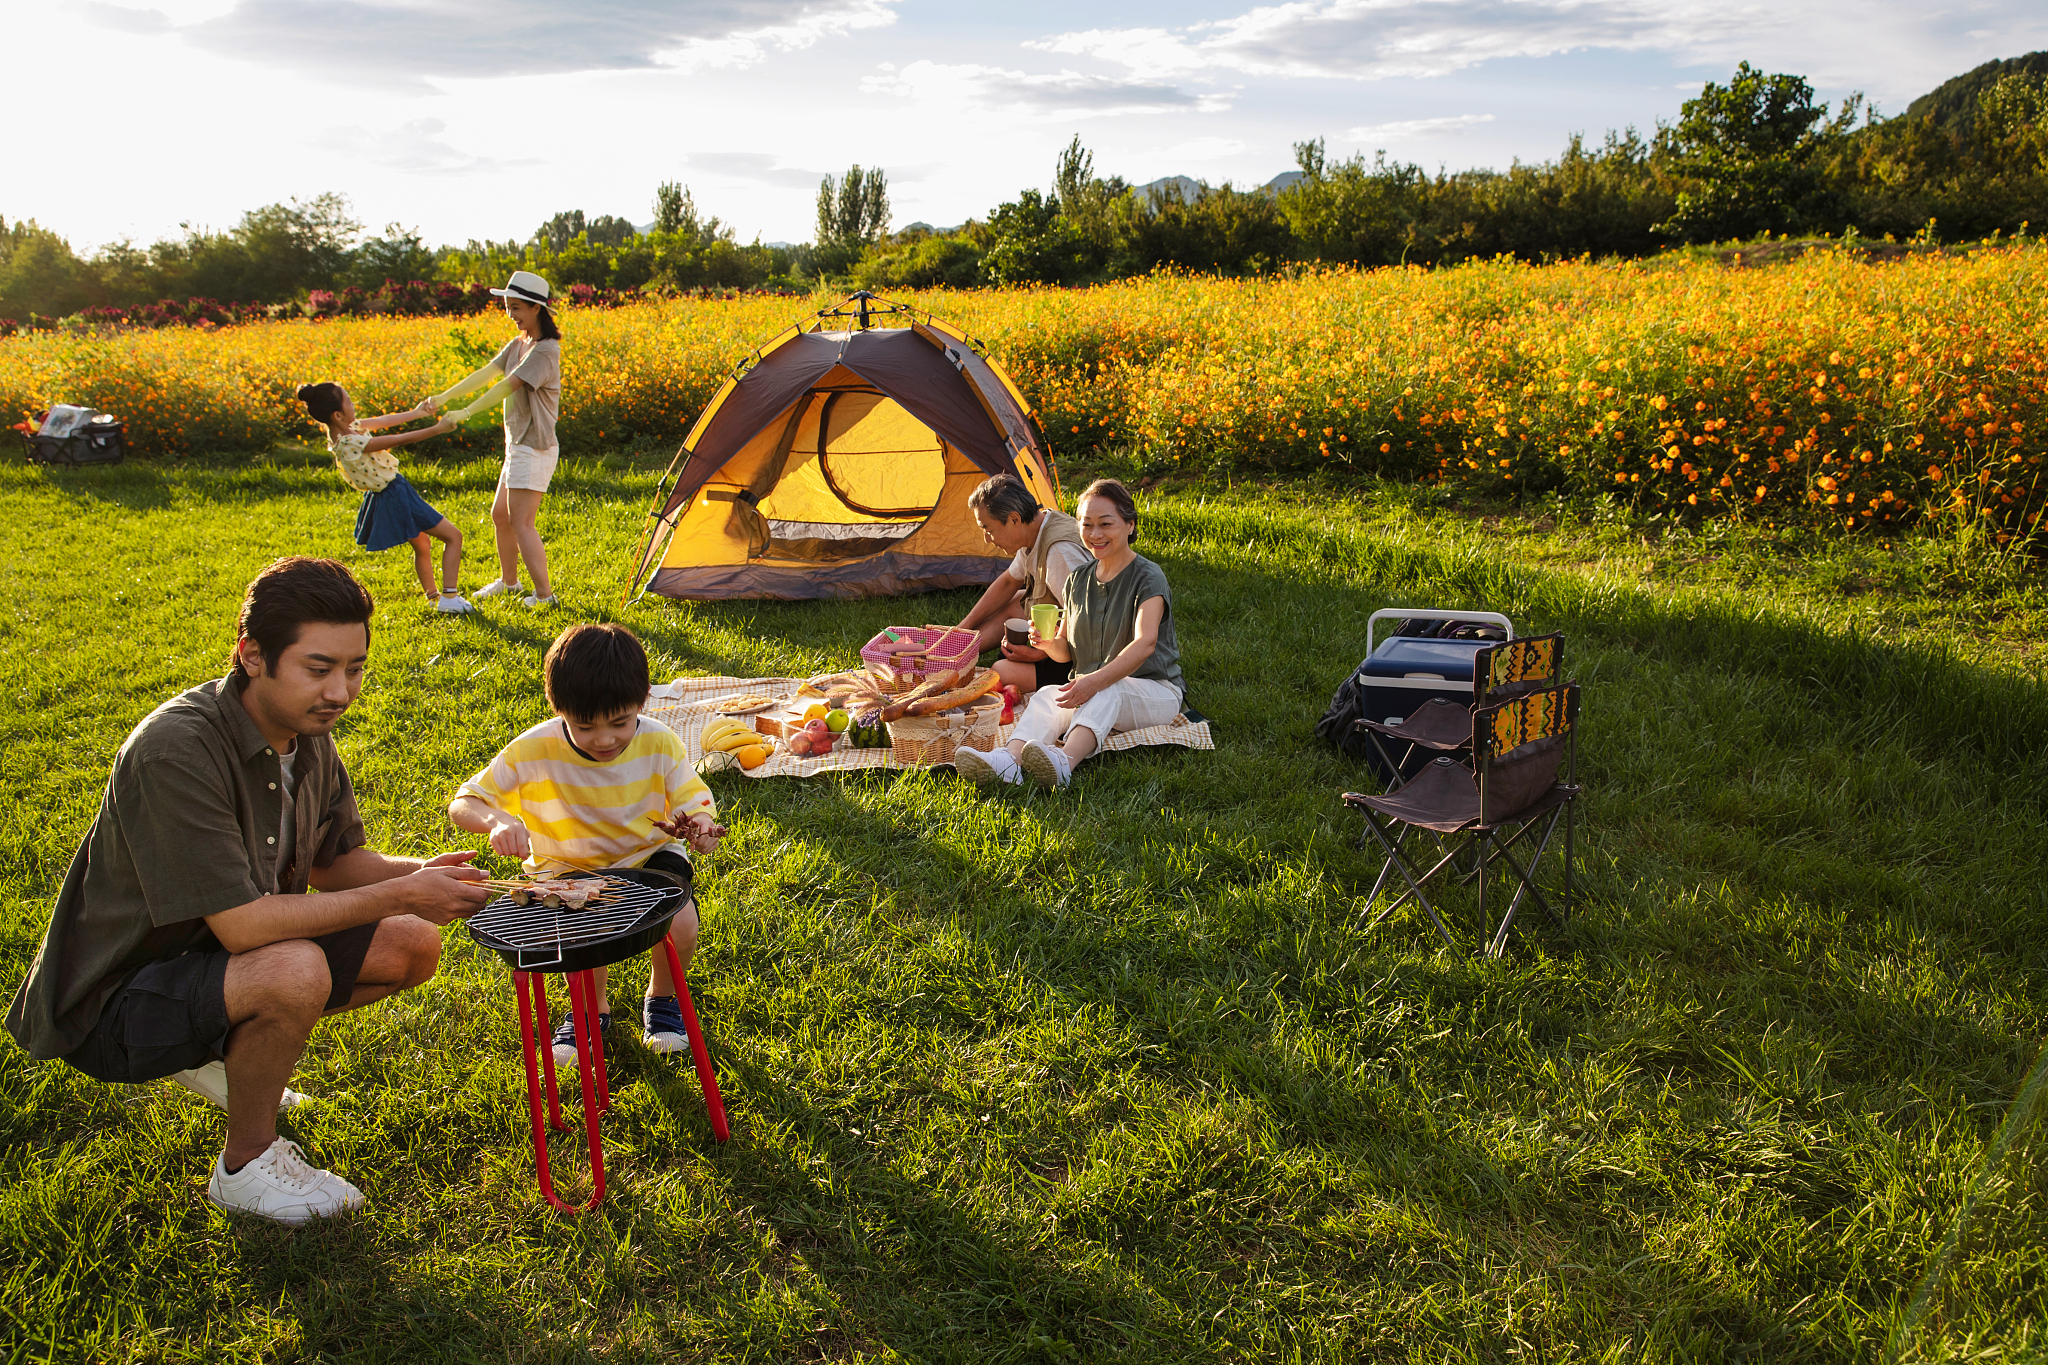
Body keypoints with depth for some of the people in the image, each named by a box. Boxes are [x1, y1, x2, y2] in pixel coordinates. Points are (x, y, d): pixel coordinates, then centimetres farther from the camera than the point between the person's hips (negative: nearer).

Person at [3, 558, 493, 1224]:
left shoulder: (308, 732, -4)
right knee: (295, 970, -35)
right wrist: (400, 895, -28)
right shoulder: (175, 750, -30)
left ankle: (225, 1056, 16)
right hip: (110, 1003, -8)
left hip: (220, 957, 8)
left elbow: (336, 862, 5)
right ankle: (247, 1165, -6)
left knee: (413, 946, -2)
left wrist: (418, 872, -16)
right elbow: (242, 925, -32)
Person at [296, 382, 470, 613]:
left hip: (390, 493, 10)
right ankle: (449, 597, -6)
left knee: (422, 543, 28)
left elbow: (383, 421, 8)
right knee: (453, 536, -2)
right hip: (395, 496, -10)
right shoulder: (350, 444, -31)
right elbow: (401, 439, -27)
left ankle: (433, 598, 39)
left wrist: (417, 413, 14)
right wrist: (438, 428, -20)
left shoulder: (345, 428, -4)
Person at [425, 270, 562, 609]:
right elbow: (485, 374, 5)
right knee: (500, 514, 18)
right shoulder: (516, 345, 13)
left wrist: (466, 413, -26)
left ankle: (544, 593, -5)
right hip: (517, 445, 10)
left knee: (521, 522, -10)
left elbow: (507, 386, -23)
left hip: (534, 448, -10)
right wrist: (444, 397, -5)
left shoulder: (545, 351, -16)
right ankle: (508, 580, 33)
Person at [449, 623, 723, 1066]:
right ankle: (591, 1007, 5)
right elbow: (461, 805, -14)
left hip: (647, 857, 1)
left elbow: (697, 810, -10)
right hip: (568, 870, 0)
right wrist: (496, 820, -37)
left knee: (681, 923, -29)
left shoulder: (660, 743, -16)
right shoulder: (534, 751, -19)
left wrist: (700, 829, -36)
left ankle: (662, 997, 8)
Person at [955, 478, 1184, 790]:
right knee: (1047, 696, -27)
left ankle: (1063, 763, -64)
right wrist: (1048, 643, -12)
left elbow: (1144, 643, -28)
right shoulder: (1078, 580, 10)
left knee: (1105, 694, -38)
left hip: (1155, 693, -5)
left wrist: (1096, 680, -43)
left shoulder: (1148, 577, -11)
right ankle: (1007, 761, -55)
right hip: (1092, 693, 5)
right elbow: (1067, 651, 14)